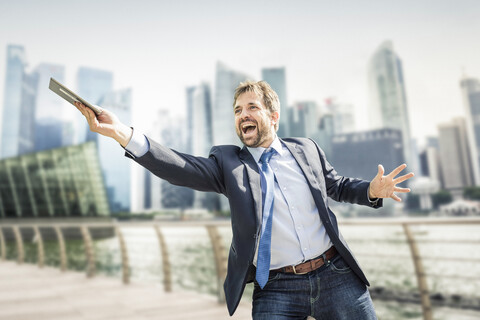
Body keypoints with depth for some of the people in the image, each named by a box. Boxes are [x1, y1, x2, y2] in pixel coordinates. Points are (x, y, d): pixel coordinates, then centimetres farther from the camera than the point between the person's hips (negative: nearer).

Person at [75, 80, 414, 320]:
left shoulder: (307, 149, 7)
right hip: (276, 291, -1)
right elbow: (183, 169, -15)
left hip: (336, 276, 2)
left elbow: (338, 186, 19)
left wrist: (372, 191, -2)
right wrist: (121, 132, -26)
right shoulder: (228, 161, 1)